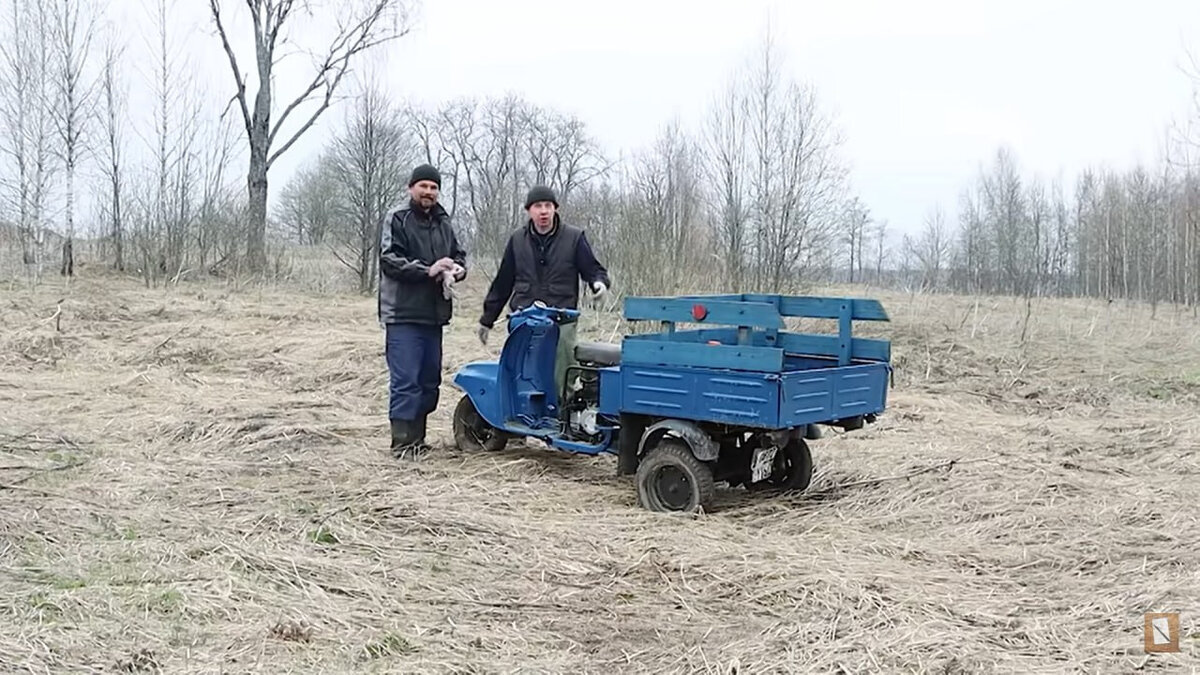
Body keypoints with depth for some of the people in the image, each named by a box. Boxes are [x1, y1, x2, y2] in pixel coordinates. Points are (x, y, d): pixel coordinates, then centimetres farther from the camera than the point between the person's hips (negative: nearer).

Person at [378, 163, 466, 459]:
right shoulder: (396, 219, -4)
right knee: (405, 380, -9)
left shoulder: (443, 223, 17)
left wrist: (458, 268, -3)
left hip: (433, 313, 7)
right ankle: (402, 441, -4)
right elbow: (389, 260, -13)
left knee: (429, 379, 11)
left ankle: (416, 436, 21)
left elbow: (458, 255, 21)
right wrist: (428, 270, -22)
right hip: (403, 313, -7)